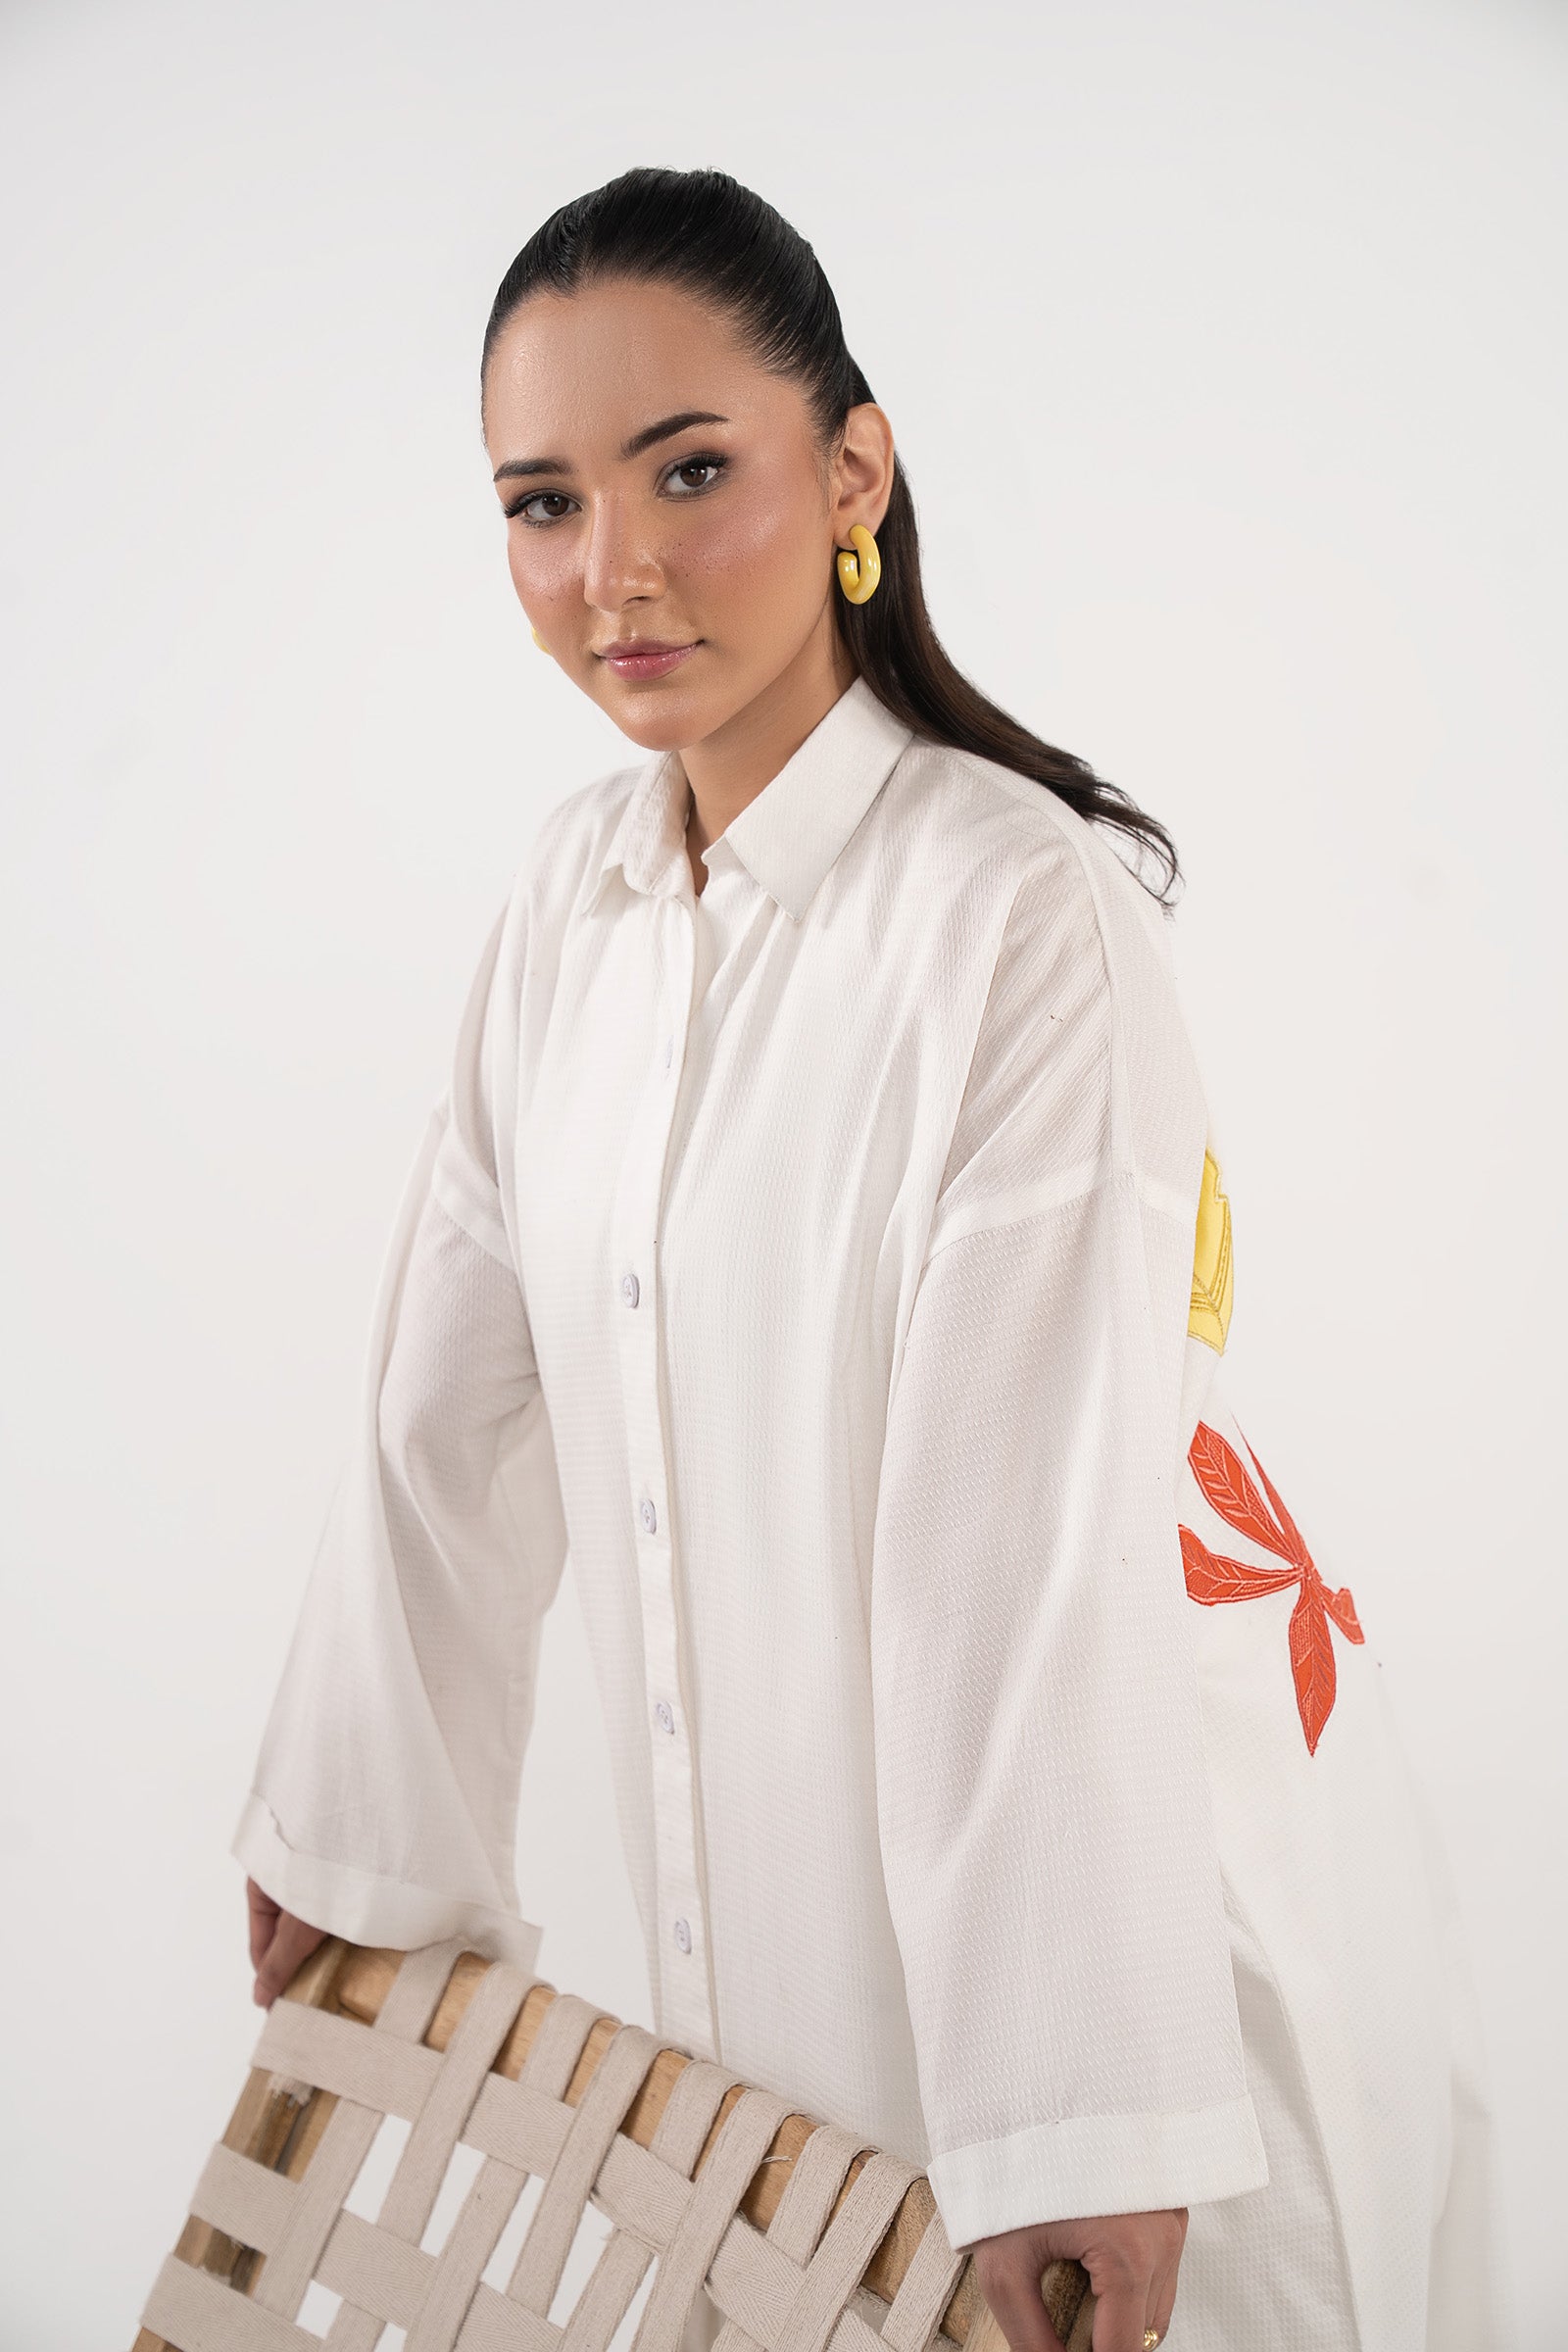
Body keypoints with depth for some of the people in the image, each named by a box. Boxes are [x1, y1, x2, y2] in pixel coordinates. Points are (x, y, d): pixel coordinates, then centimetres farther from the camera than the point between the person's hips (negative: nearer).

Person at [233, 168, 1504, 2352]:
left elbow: (1036, 1539, -25)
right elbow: (453, 1410, 5)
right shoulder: (574, 896, -1)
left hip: (1109, 1841, -6)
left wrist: (1072, 2122, -23)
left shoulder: (1022, 910, -22)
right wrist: (365, 1843, 10)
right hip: (778, 1876, 6)